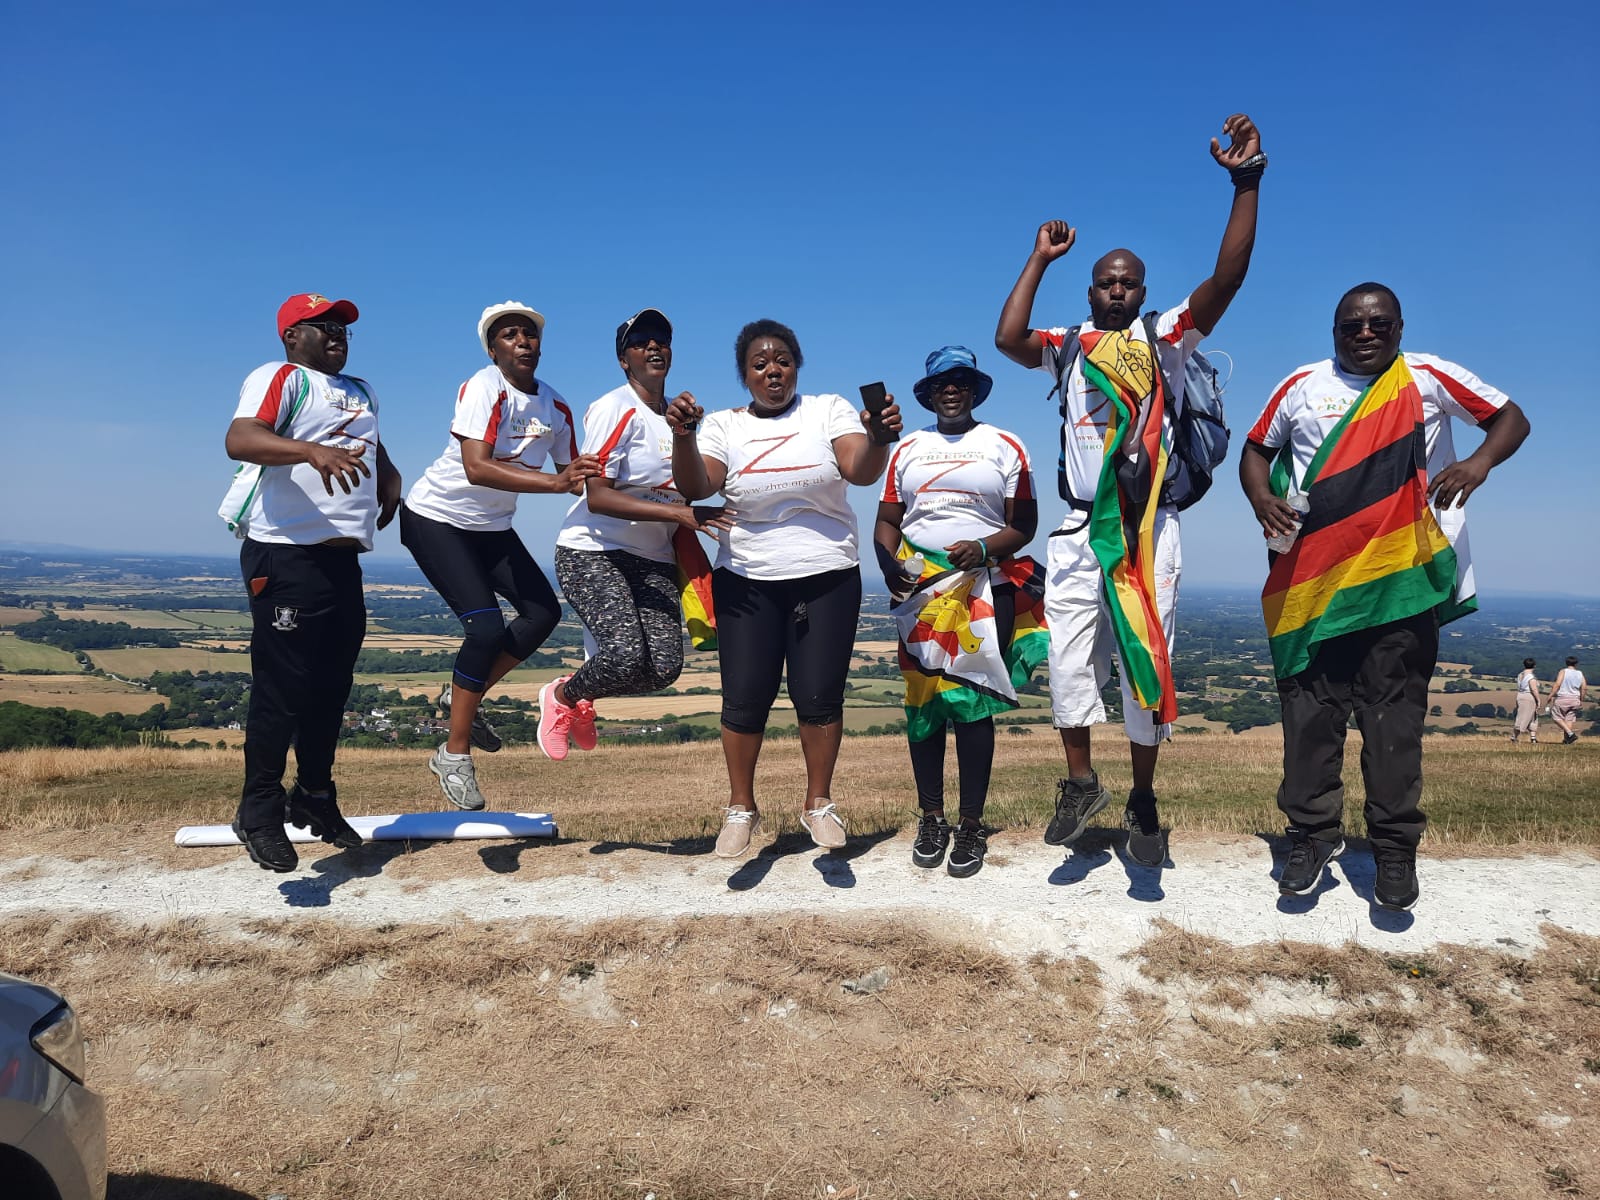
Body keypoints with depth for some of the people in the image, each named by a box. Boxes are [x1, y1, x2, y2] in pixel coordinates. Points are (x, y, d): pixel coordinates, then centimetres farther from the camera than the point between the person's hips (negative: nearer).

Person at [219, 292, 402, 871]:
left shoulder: (362, 393, 22)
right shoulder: (279, 379, -3)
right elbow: (240, 439, -22)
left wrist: (389, 478, 18)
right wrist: (310, 451, -40)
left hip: (344, 558, 8)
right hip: (286, 556, -8)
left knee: (332, 685, 13)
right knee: (281, 687, -6)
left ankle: (315, 798, 27)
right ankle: (259, 813, 7)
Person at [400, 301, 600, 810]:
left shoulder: (555, 406, -3)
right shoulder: (484, 388, -24)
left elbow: (573, 475, 2)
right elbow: (476, 468, -39)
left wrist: (588, 476, -20)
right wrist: (556, 481, -46)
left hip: (492, 527, 8)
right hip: (436, 519, -8)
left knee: (543, 612, 3)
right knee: (486, 624, -18)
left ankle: (462, 699, 21)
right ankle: (454, 754, -2)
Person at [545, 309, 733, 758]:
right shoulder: (616, 410, -12)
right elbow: (596, 497, -22)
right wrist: (678, 512, -28)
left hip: (654, 561, 7)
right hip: (594, 553, -7)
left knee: (665, 667, -7)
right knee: (626, 655, -24)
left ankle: (577, 693, 22)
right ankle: (560, 696, 9)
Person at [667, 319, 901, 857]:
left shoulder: (830, 410, 2)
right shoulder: (723, 425, 4)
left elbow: (861, 471, -14)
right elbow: (695, 487, -12)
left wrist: (879, 438, -35)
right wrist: (683, 437, -30)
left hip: (827, 577, 0)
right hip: (746, 581, 1)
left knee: (819, 696, -1)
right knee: (745, 697, 0)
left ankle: (818, 803, 19)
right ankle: (740, 808, 19)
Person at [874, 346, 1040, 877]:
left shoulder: (1005, 446, 8)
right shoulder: (907, 449, 16)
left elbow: (1024, 524, 3)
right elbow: (887, 521, 12)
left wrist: (983, 549, -16)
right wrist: (888, 562, -8)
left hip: (983, 590, -2)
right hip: (918, 592, 3)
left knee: (971, 702, -7)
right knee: (922, 702, 2)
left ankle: (971, 826, 1)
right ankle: (931, 819, 12)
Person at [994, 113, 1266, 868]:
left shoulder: (1165, 339, 7)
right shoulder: (1066, 347, 11)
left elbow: (1226, 281, -6)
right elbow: (1008, 338, -8)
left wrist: (1246, 184, -14)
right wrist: (1040, 259, 1)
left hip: (1148, 527, -1)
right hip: (1079, 527, 1)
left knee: (1147, 661, 1)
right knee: (1069, 658, -2)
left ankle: (1142, 800, 13)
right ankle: (1080, 783, 13)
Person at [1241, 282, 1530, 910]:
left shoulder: (1428, 378, 6)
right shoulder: (1303, 386, 8)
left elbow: (1511, 418, 9)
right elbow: (1256, 449, 15)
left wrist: (1479, 461, -14)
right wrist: (1262, 499, -7)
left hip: (1400, 576, -1)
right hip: (1314, 578, 1)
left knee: (1396, 708, 0)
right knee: (1310, 705, 2)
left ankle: (1395, 848, 8)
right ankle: (1312, 834, 12)